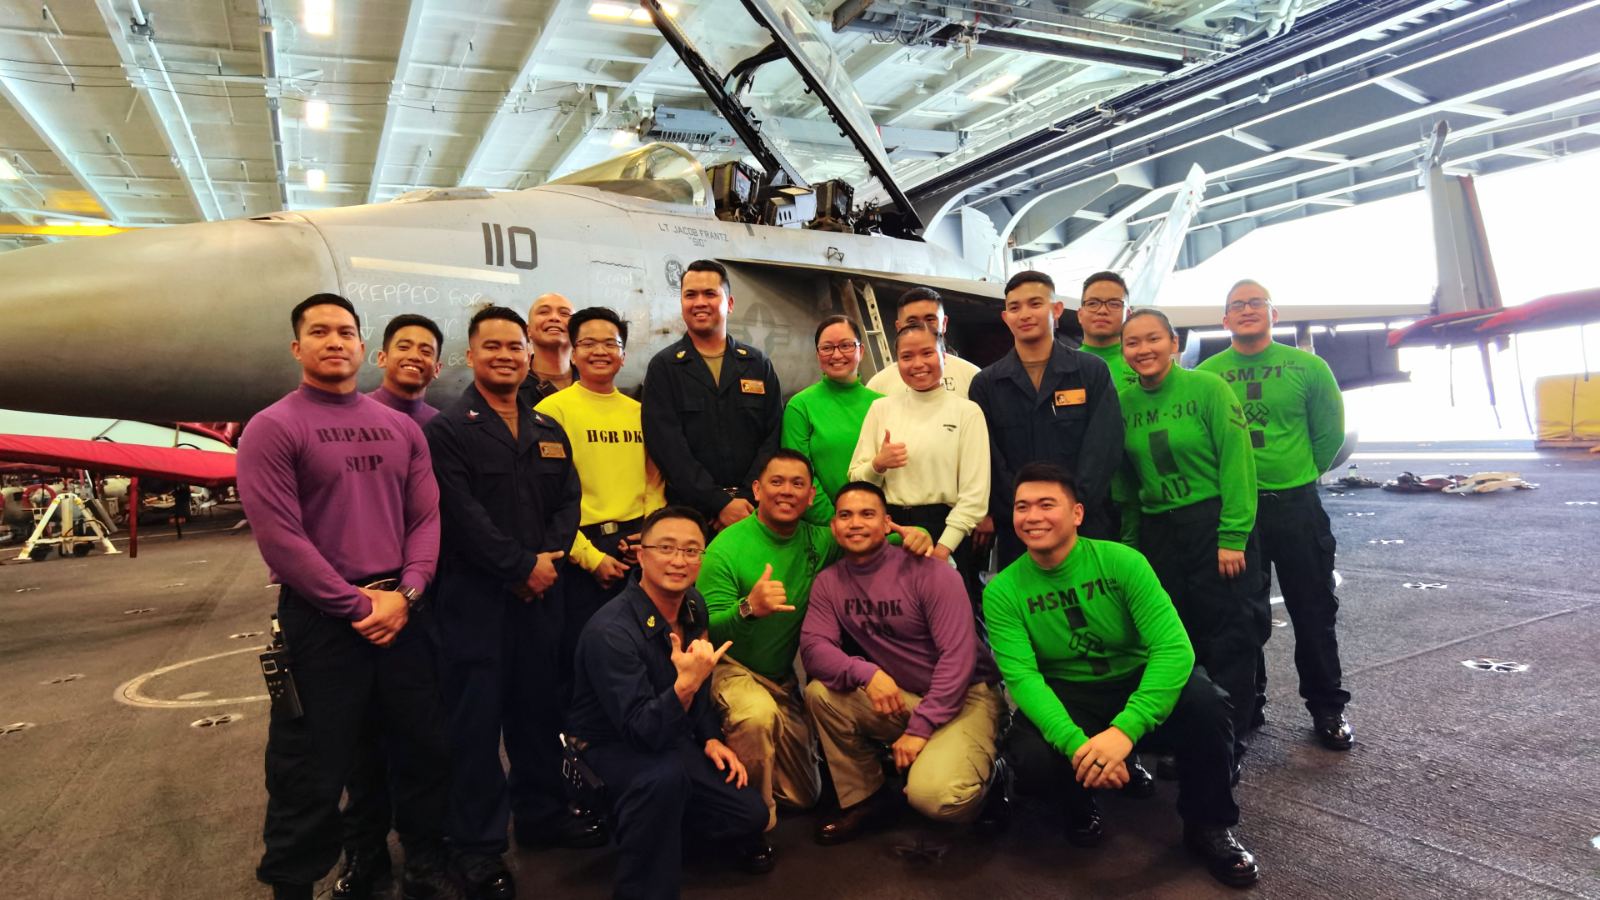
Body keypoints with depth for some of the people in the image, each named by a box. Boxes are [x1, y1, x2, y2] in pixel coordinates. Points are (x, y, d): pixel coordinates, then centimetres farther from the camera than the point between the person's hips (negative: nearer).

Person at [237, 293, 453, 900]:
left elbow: (427, 517, 6)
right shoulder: (272, 428, -5)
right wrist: (356, 605, -14)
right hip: (319, 618, -5)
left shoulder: (401, 429, 9)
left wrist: (405, 593, -9)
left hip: (400, 613, 5)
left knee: (424, 749, 15)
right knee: (311, 770, 6)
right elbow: (278, 536, -13)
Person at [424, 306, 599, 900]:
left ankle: (542, 813, 30)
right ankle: (479, 848, 14)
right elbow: (463, 515, -13)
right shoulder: (447, 430, -3)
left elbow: (568, 502, 8)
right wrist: (521, 566, -14)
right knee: (476, 717, 2)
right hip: (474, 595, -5)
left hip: (541, 590, 5)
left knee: (539, 707, 14)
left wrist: (550, 559, -8)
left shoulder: (549, 432, 15)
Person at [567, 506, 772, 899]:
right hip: (610, 747, -7)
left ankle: (667, 825, 28)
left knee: (750, 814, -1)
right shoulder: (610, 630, -31)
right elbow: (643, 733, -32)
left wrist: (711, 739, 4)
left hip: (672, 737, 7)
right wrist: (685, 684, -47)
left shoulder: (694, 605, -6)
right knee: (664, 775, -38)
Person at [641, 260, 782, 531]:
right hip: (688, 509, -2)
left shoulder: (759, 365, 10)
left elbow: (773, 437, 3)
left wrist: (745, 498, -10)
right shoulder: (663, 368, 3)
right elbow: (667, 446, -7)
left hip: (754, 509, 2)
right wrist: (720, 503, -15)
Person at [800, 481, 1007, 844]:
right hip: (899, 698, 5)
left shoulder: (928, 571, -17)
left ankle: (985, 779, 7)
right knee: (820, 693, -18)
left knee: (931, 795, -29)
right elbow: (813, 647, -11)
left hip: (964, 695, -5)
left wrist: (920, 727, -24)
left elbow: (959, 655, -20)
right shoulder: (828, 582, -1)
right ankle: (864, 797, 2)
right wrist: (865, 672, -31)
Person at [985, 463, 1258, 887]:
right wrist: (1074, 742, -38)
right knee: (1034, 759, -31)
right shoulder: (1002, 592, -11)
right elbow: (1021, 676, -20)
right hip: (1066, 699, 0)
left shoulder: (1122, 562, -15)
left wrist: (1125, 729, -37)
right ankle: (1081, 809, 7)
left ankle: (1209, 824, -1)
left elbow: (1174, 647, -24)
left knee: (1205, 703, -30)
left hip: (1137, 685, 0)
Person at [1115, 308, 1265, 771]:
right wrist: (1130, 542, 9)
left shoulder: (1207, 387, -8)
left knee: (1227, 638, 2)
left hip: (1214, 524, -4)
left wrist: (1233, 536, -16)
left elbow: (1237, 461, -12)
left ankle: (1229, 745, 17)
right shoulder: (1124, 402, 4)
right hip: (1156, 532, 4)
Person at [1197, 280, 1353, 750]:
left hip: (1297, 504, 0)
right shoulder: (1206, 374, 0)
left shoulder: (1307, 367, -1)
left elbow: (1330, 431, 6)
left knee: (1314, 611, 7)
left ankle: (1327, 707, 23)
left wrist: (1301, 474, 7)